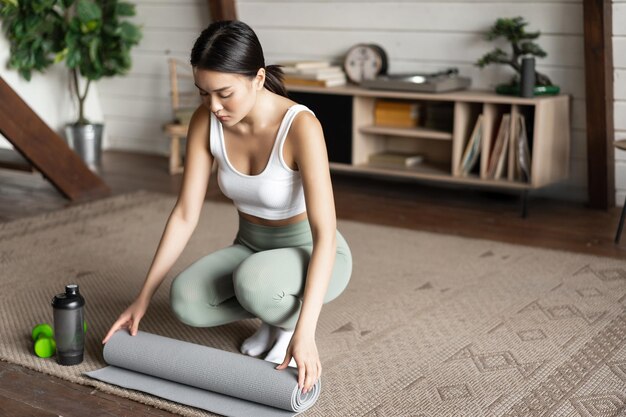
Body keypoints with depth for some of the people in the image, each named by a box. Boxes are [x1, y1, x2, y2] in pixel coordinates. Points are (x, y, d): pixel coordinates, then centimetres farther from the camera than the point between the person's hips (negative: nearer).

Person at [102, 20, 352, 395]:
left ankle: (292, 319, -3)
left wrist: (303, 330, -41)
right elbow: (185, 215, -9)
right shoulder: (205, 123, -13)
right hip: (252, 248, 5)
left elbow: (325, 234, -33)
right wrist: (144, 298, -10)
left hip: (311, 253, -5)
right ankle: (274, 311, 5)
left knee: (252, 281, -39)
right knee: (185, 300, -23)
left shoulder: (300, 126, -30)